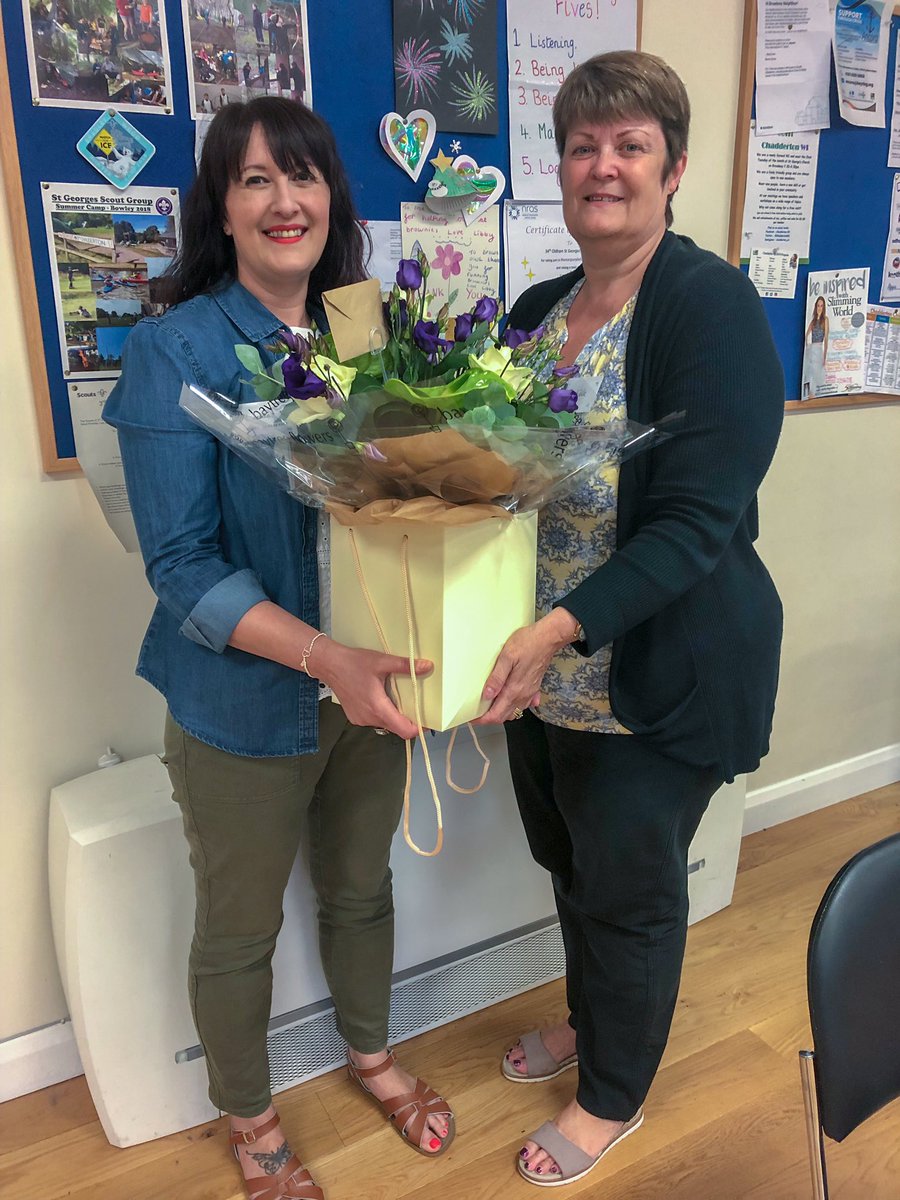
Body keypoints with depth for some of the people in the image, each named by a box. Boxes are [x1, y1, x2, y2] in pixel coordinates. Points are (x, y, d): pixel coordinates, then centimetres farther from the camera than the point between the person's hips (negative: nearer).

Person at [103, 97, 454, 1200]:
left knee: (360, 890, 25)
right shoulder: (174, 350, -13)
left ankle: (369, 1054, 54)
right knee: (239, 931, 17)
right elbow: (183, 567, -17)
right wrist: (323, 657, -29)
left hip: (369, 681, 4)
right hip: (245, 701, -4)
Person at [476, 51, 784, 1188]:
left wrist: (561, 627, -33)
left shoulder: (711, 306, -16)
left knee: (631, 888, 12)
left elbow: (697, 524, -23)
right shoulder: (536, 312, 7)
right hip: (543, 669, 7)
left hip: (656, 677, -7)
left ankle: (614, 1097, 41)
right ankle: (589, 1020, 54)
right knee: (569, 861, 24)